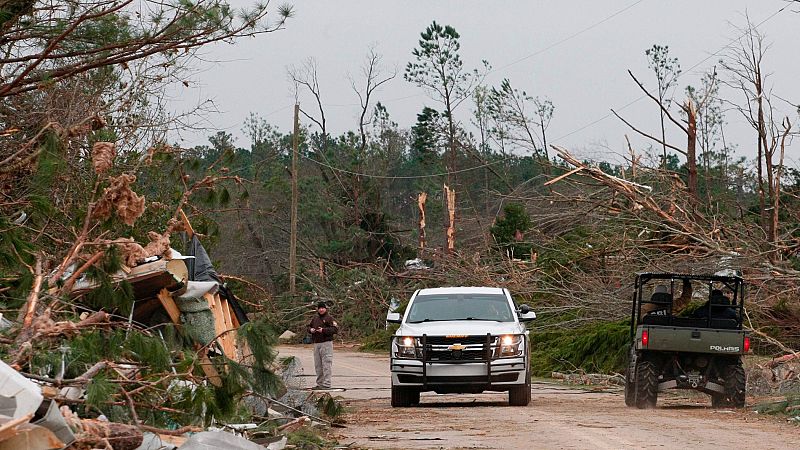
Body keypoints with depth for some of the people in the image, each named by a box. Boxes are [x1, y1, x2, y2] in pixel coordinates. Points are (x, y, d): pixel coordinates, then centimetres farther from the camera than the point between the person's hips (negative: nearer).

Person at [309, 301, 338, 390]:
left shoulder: (329, 318, -5)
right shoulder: (315, 317, 16)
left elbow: (335, 329, -13)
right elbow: (309, 326, 26)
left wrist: (323, 330, -20)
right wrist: (310, 330, 2)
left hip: (326, 343, -8)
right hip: (316, 344, 8)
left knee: (326, 364, -9)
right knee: (318, 365, 11)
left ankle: (326, 384, -10)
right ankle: (320, 383, 19)